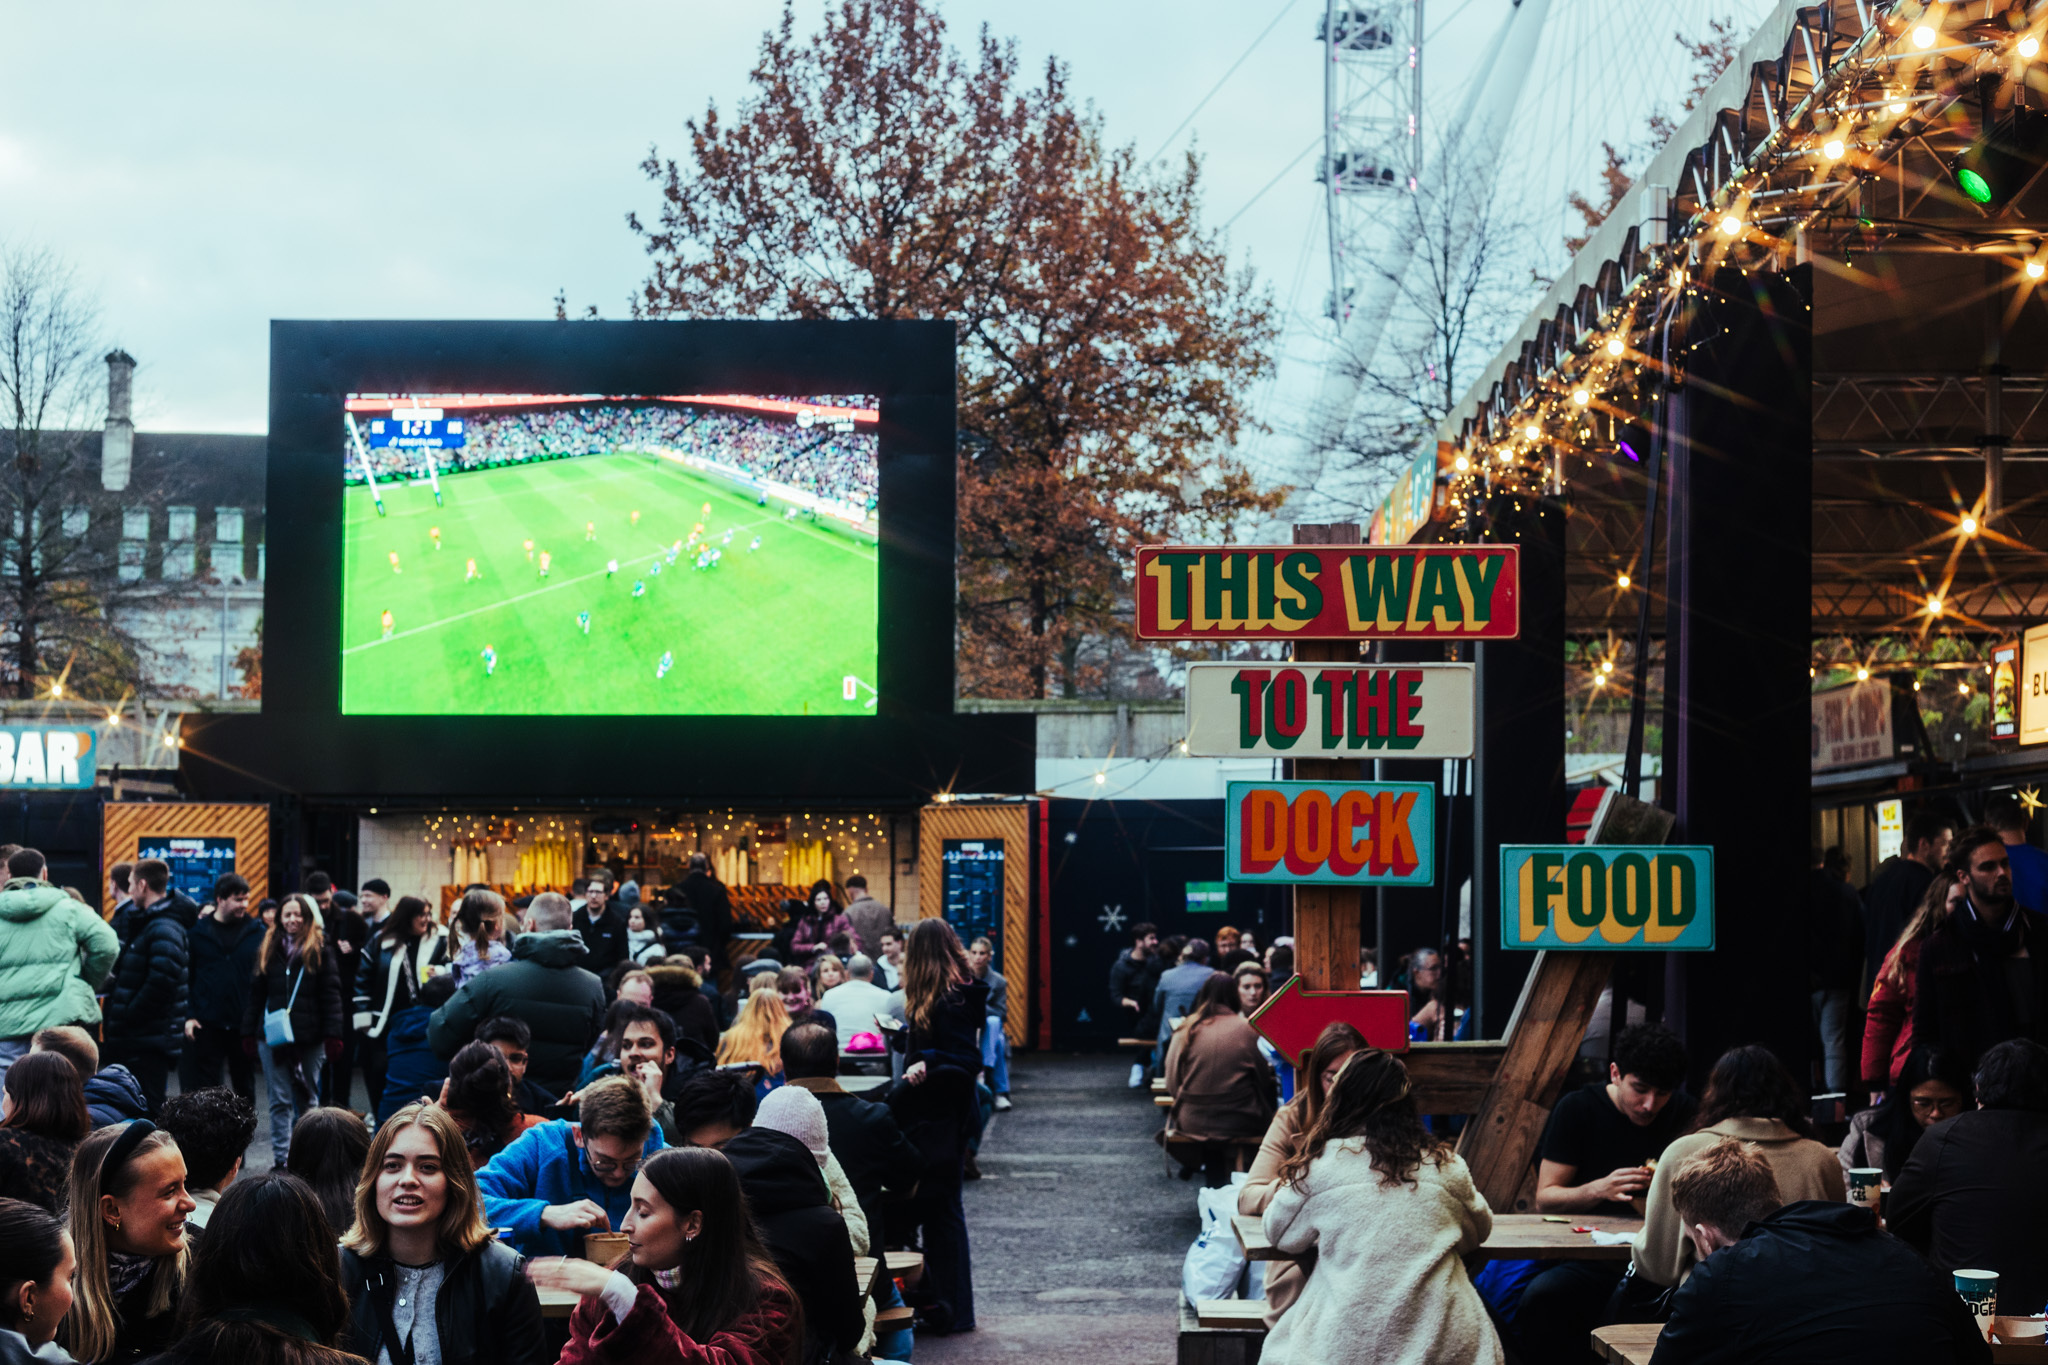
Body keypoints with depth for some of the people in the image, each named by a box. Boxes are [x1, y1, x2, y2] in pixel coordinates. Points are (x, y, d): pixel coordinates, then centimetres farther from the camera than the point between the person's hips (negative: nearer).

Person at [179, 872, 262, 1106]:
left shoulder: (256, 930, 1)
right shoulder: (198, 931, -1)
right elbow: (185, 977, 0)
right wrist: (189, 1015, -7)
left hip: (244, 1024, 1)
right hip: (206, 1025, -1)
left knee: (245, 1087, 13)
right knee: (202, 1090, 1)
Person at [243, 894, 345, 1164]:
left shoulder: (321, 951, 0)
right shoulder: (268, 949, 9)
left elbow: (331, 996, -3)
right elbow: (256, 994, 10)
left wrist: (332, 1035, -10)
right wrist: (249, 1032, 5)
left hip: (309, 1038, -2)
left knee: (307, 1100, 9)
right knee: (280, 1101, 1)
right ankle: (280, 1159, 1)